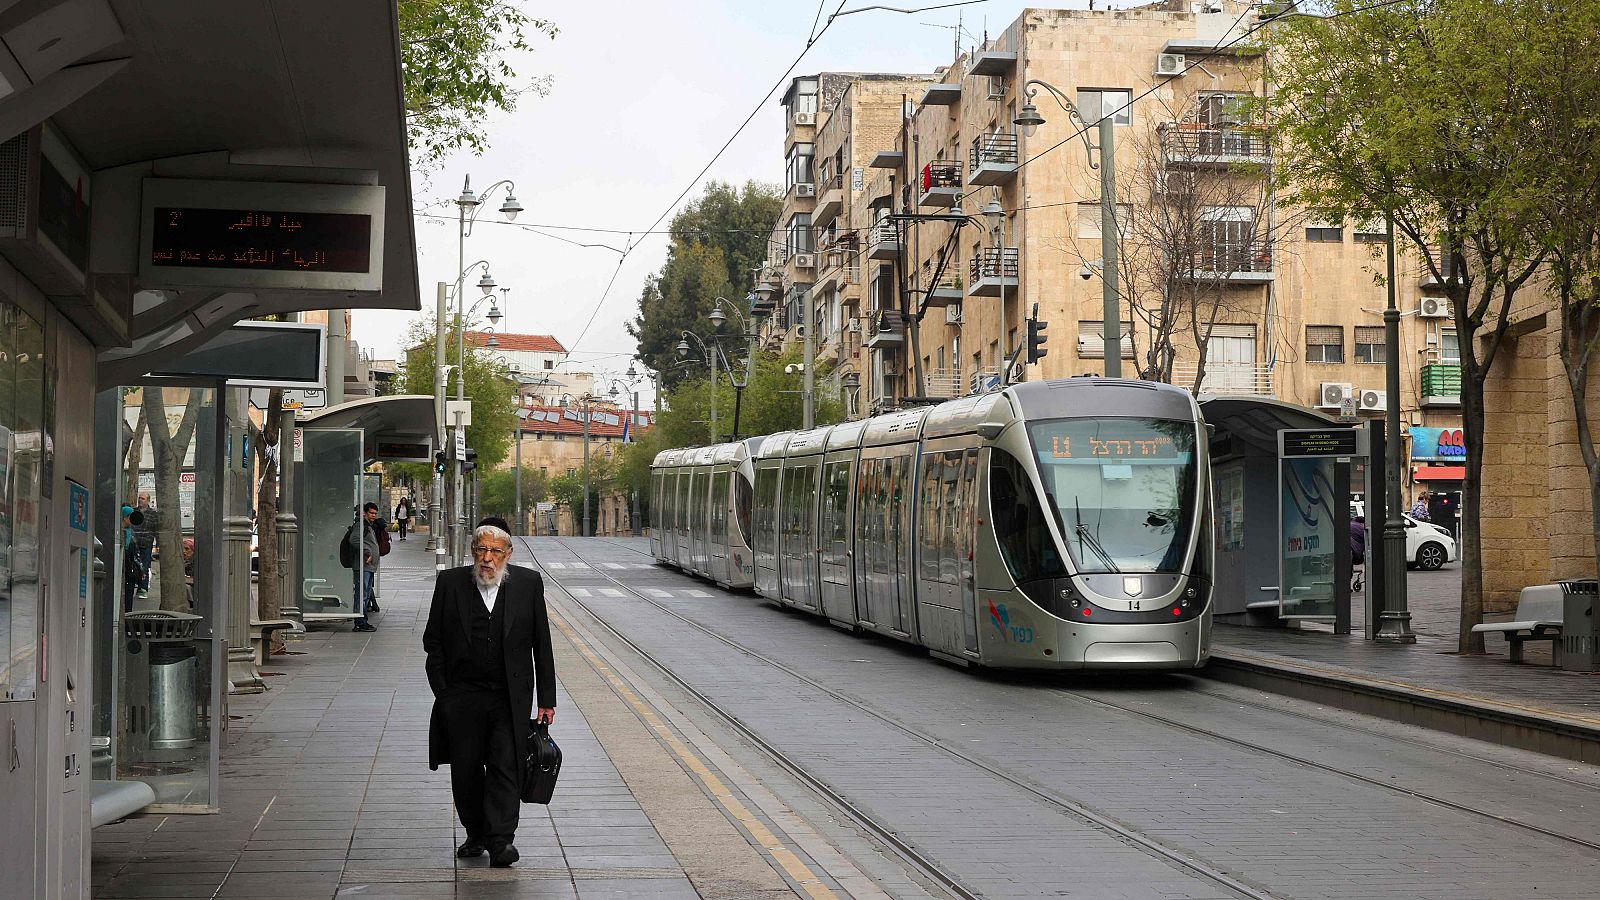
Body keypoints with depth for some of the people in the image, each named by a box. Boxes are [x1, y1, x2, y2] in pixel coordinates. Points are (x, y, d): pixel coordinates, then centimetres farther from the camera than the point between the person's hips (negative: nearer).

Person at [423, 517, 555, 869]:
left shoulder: (528, 583, 1)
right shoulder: (450, 582, 1)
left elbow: (542, 645, 5)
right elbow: (433, 641, 6)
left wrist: (546, 698, 3)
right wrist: (442, 691, -2)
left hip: (510, 698, -1)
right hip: (462, 698, 1)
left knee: (506, 767, -9)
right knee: (466, 770, 8)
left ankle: (501, 839, -8)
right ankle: (476, 834, 23)